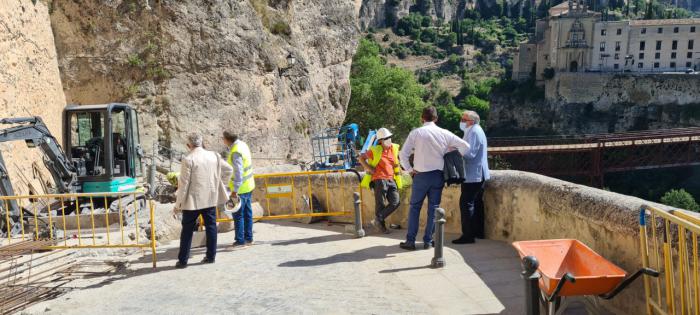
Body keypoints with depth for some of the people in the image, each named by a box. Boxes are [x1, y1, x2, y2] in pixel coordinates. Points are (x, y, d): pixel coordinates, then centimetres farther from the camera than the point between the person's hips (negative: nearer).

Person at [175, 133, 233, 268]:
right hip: (211, 199, 4)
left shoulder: (188, 160, -13)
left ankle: (183, 260, 11)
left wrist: (178, 203, -4)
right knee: (211, 227, 12)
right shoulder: (214, 156, 2)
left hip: (193, 201, -4)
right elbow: (229, 170, 11)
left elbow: (183, 183, -12)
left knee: (187, 230, 6)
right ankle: (211, 256, 17)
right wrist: (219, 185, 18)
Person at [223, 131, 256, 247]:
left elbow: (238, 173, -26)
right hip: (248, 185, 9)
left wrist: (235, 190, -23)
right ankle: (248, 238, 23)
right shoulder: (243, 144, 5)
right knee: (247, 212, 15)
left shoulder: (236, 152, -23)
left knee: (238, 215, 0)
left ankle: (240, 240, 7)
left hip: (240, 188, -9)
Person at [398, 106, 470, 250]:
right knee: (433, 208, 10)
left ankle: (410, 241, 8)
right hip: (438, 175, 2)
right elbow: (465, 146, 6)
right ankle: (428, 241, 13)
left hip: (421, 175, -2)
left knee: (414, 207, 7)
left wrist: (409, 169, 1)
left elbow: (403, 154, -9)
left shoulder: (416, 133, -5)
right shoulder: (444, 133, 2)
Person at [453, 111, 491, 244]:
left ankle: (468, 235, -10)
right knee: (476, 203, 16)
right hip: (478, 174, 11)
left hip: (472, 175, -11)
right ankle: (478, 232, 25)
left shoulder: (474, 132, -15)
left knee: (466, 203, -10)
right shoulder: (477, 130, 18)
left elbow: (470, 153, -22)